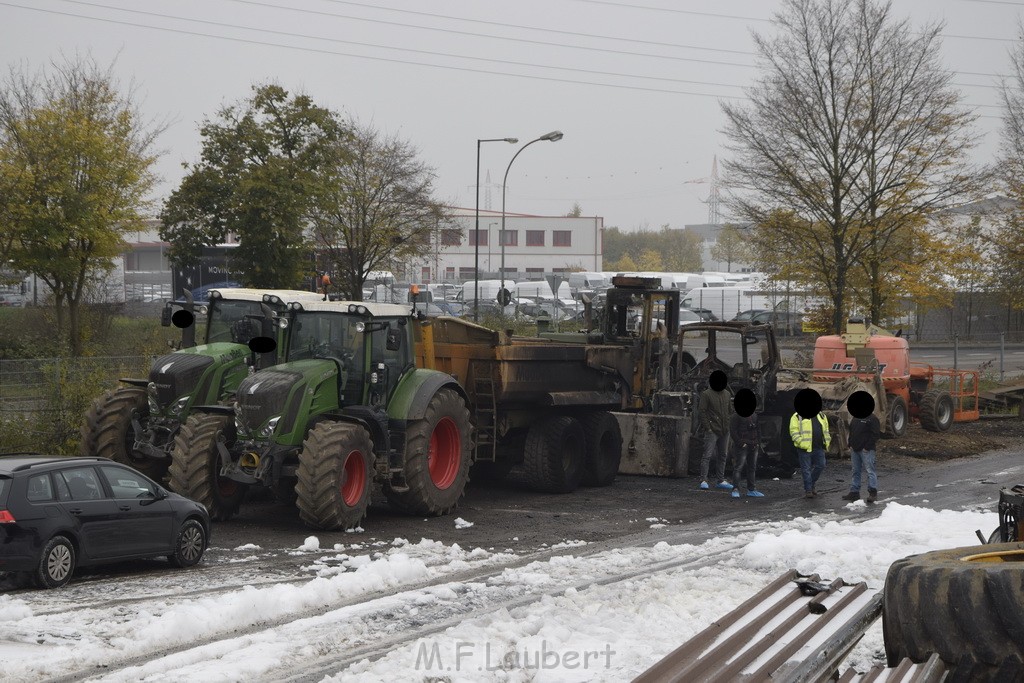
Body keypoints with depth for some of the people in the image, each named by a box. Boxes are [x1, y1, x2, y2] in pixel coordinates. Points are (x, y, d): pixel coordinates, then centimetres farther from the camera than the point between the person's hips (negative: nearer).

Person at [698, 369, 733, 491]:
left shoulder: (726, 394, 13)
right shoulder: (706, 394, -7)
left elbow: (730, 410, 20)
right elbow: (702, 411, -11)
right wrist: (707, 427, -16)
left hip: (724, 430, 7)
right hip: (712, 430, -7)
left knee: (723, 455, 11)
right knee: (708, 455, -10)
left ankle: (721, 480, 18)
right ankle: (703, 480, -9)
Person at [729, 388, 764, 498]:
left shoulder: (755, 416, 13)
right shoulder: (735, 417, -8)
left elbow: (758, 430, 19)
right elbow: (733, 432, -11)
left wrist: (758, 443, 8)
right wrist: (741, 443, -16)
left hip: (753, 447, 7)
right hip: (741, 447, -7)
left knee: (752, 468, 12)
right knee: (738, 467, -9)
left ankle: (751, 489, 19)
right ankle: (735, 489, -9)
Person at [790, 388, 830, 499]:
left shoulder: (821, 416, 17)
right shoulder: (797, 417, -1)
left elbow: (826, 430, 23)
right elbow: (794, 431, -8)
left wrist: (826, 442, 12)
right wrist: (801, 442, -18)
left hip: (819, 448, 5)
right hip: (805, 448, -5)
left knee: (820, 466, 5)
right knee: (806, 469, -2)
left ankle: (811, 485, 24)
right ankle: (808, 490, 4)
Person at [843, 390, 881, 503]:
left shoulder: (871, 419, -9)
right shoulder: (855, 418, 15)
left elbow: (875, 434, -13)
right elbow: (851, 433, 24)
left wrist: (867, 447, -15)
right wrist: (850, 445, 12)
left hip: (866, 451, -8)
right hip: (855, 450, 8)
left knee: (870, 471, -8)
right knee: (856, 471, 12)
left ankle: (873, 493, -6)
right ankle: (854, 492, 17)